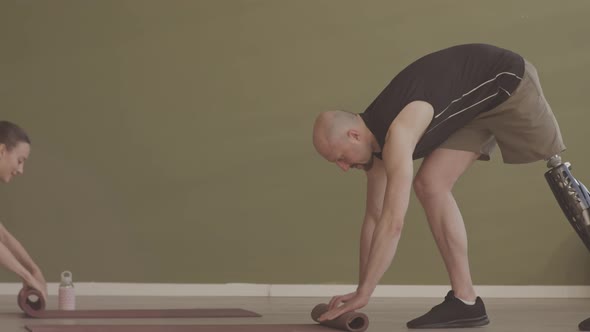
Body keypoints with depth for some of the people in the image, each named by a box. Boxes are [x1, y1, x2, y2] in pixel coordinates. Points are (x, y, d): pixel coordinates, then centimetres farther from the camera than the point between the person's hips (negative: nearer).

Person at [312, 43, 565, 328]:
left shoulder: (397, 133, -33)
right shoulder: (375, 139, -6)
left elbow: (393, 222, -37)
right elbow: (374, 216, 1)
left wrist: (363, 294, -33)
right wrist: (360, 290, 1)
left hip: (506, 80, -8)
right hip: (477, 104, 8)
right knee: (430, 185, -6)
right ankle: (465, 300, -5)